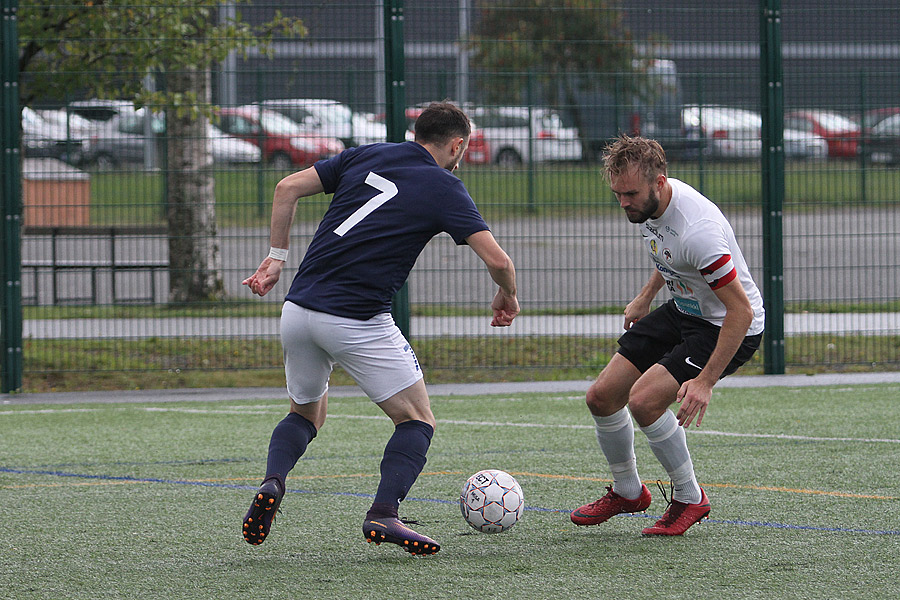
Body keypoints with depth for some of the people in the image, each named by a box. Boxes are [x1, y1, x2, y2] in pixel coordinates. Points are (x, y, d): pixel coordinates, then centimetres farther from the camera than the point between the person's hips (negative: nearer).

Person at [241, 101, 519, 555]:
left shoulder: (367, 156, 14)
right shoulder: (444, 188, 1)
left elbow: (288, 188, 9)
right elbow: (496, 259, -7)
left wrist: (276, 257, 15)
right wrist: (508, 298, 14)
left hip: (298, 311, 5)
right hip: (359, 322, -5)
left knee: (307, 414, 25)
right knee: (417, 420, 8)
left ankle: (272, 482, -3)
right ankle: (383, 514, -14)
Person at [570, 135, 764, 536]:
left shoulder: (697, 230, -35)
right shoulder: (649, 202, -8)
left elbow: (741, 310, -32)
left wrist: (705, 381, -31)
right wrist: (646, 296, 21)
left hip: (731, 328, -9)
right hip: (683, 309, 9)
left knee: (644, 400, -25)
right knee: (601, 397, 3)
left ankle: (689, 499, -3)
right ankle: (627, 492, 27)